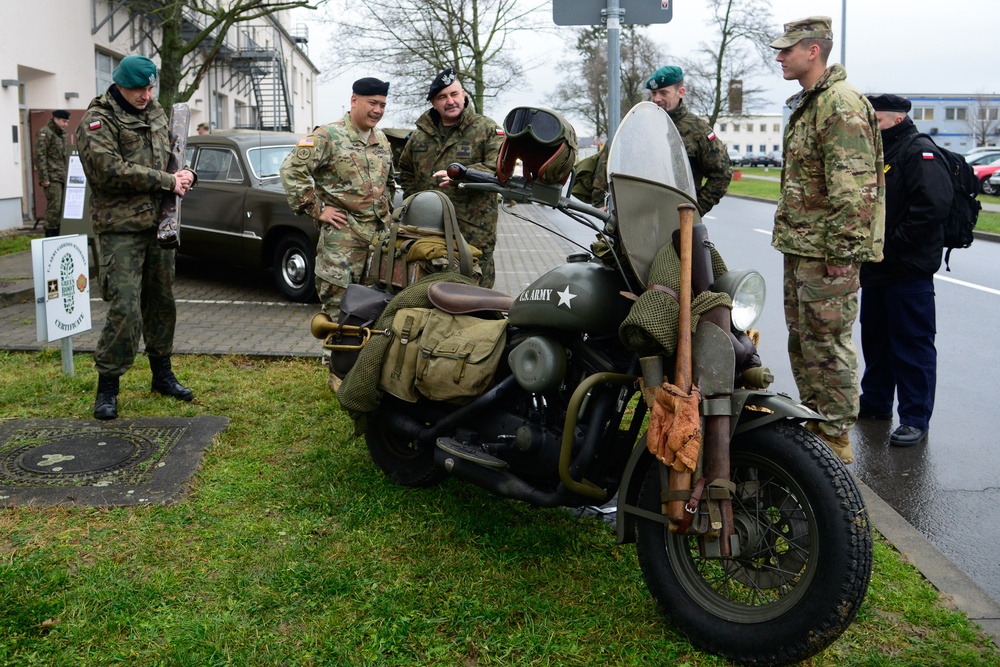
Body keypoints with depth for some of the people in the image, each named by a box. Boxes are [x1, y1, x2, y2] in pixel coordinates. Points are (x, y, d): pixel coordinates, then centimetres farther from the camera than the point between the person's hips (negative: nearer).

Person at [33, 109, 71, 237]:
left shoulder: (61, 134, 20)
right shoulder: (45, 133, -6)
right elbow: (39, 156, -13)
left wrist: (66, 176, 17)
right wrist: (44, 178, -18)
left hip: (61, 177, 8)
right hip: (52, 177, -8)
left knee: (60, 208, 5)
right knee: (54, 207, -11)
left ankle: (56, 235, 10)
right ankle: (50, 235, -7)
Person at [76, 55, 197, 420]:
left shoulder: (157, 113, 14)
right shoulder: (97, 120, -8)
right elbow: (109, 170, -20)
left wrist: (184, 175, -4)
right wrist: (166, 181, -19)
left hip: (159, 224, 7)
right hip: (121, 228, -7)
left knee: (162, 303, 14)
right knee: (125, 309, -11)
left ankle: (162, 375, 27)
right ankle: (107, 387, 1)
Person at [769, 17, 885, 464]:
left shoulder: (841, 105, -15)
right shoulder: (805, 105, 18)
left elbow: (854, 188, -22)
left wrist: (842, 249, -23)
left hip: (827, 253, -11)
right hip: (800, 247, 11)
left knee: (827, 344, -4)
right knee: (801, 340, 17)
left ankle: (835, 439, 5)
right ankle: (812, 422, 29)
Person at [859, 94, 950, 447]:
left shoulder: (920, 152, -11)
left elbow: (933, 206, -24)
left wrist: (892, 244, -22)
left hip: (909, 271, -9)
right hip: (876, 268, 10)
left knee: (912, 345, -4)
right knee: (876, 339, 18)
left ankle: (916, 419, 2)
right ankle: (876, 401, 31)